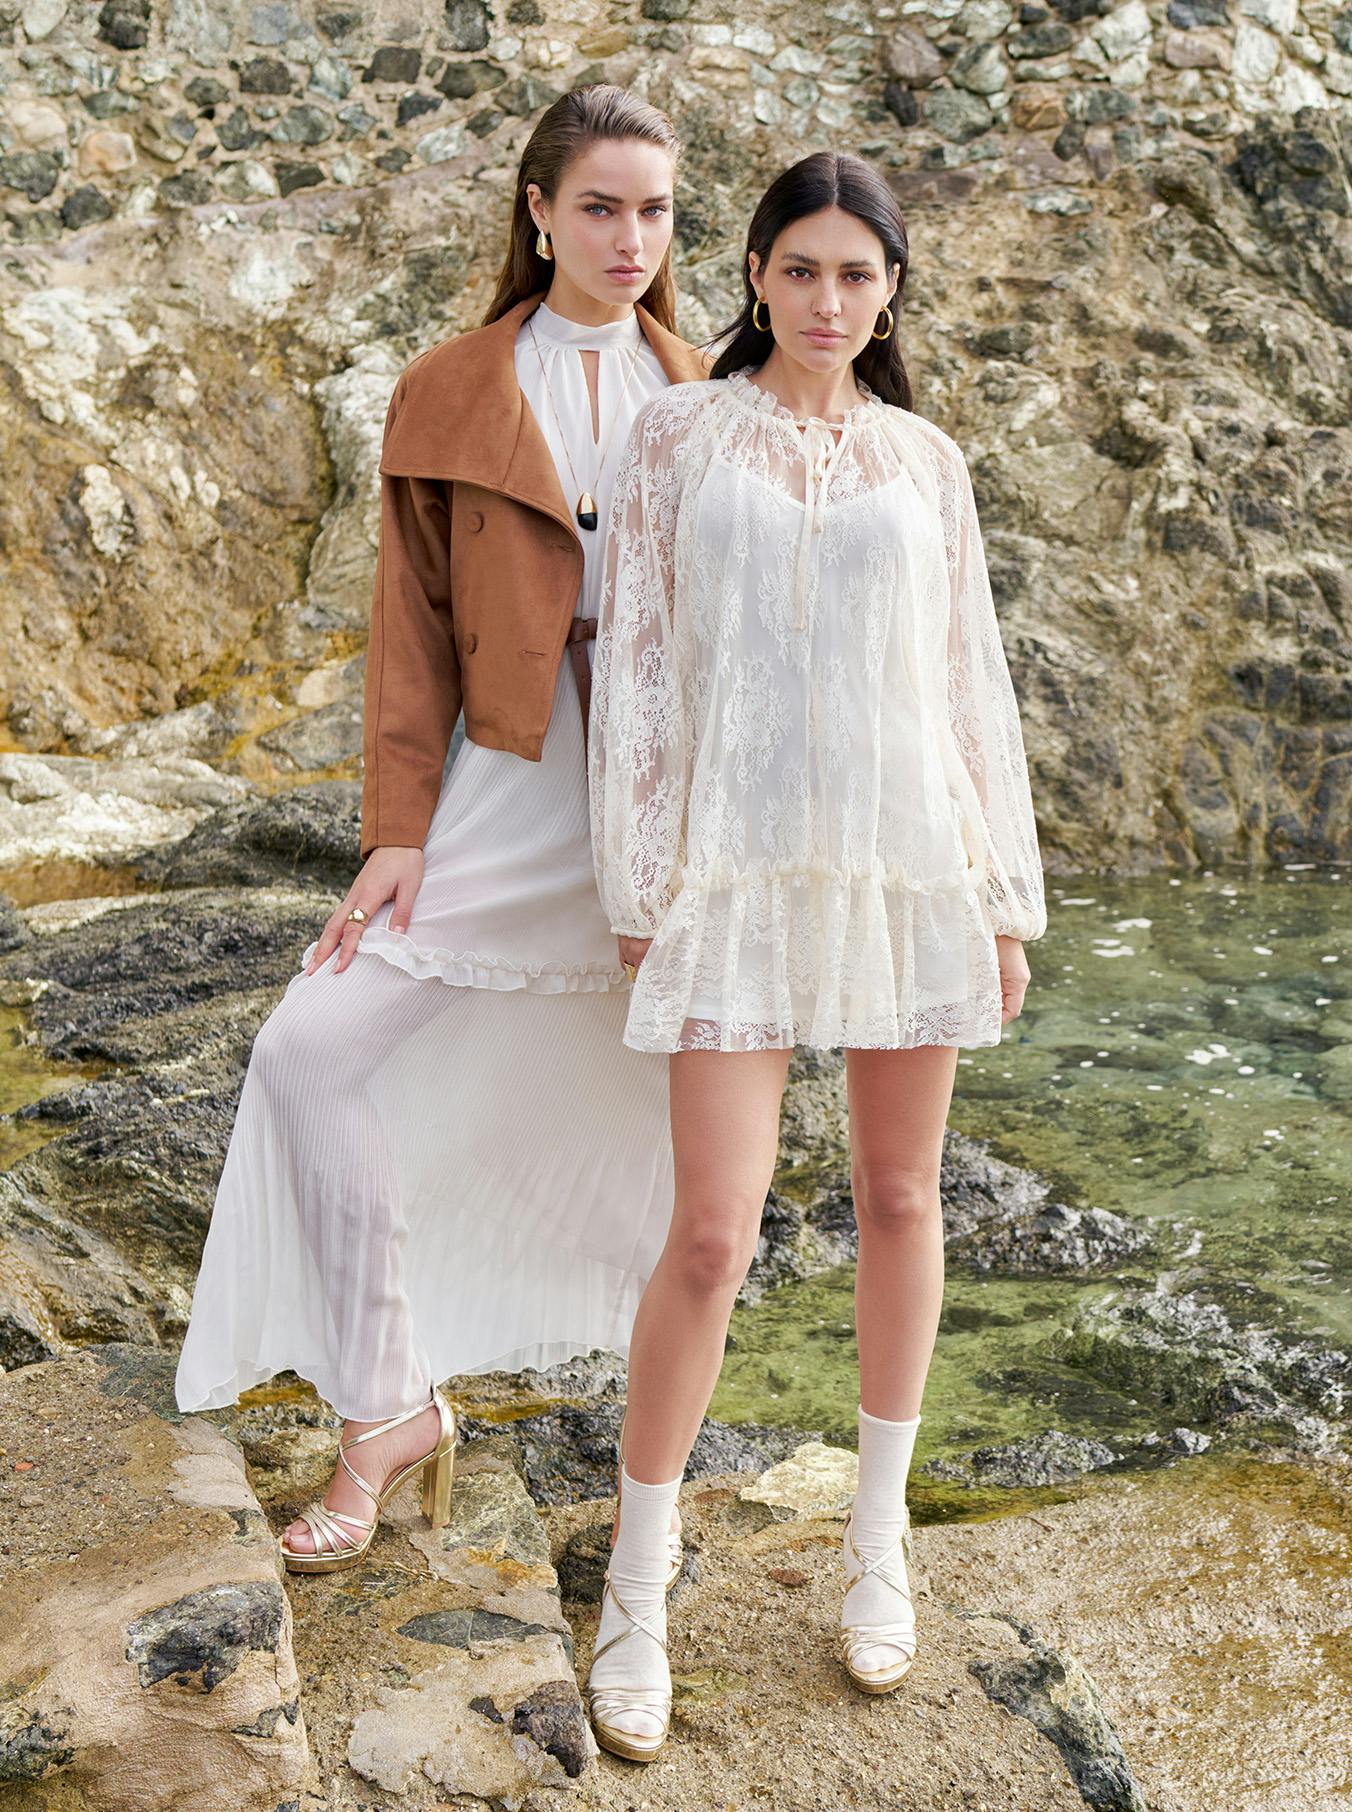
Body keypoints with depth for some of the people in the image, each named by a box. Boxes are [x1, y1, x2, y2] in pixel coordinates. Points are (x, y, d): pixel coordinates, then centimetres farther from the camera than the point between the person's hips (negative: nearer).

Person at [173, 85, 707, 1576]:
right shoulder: (450, 395, 3)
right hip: (510, 790, 0)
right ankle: (386, 1412, 4)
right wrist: (397, 829, -5)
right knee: (310, 1050, -11)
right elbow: (415, 626, 1)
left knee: (679, 1096, 7)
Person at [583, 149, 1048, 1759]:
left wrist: (1007, 900, 6)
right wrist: (639, 893, -3)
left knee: (899, 1197, 10)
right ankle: (637, 1587, 14)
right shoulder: (676, 433, 5)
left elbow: (972, 679, 10)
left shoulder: (929, 462, 10)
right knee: (712, 1238, -6)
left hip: (913, 859, 3)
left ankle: (878, 1535, 30)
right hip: (742, 867, -2)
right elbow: (634, 663, 2)